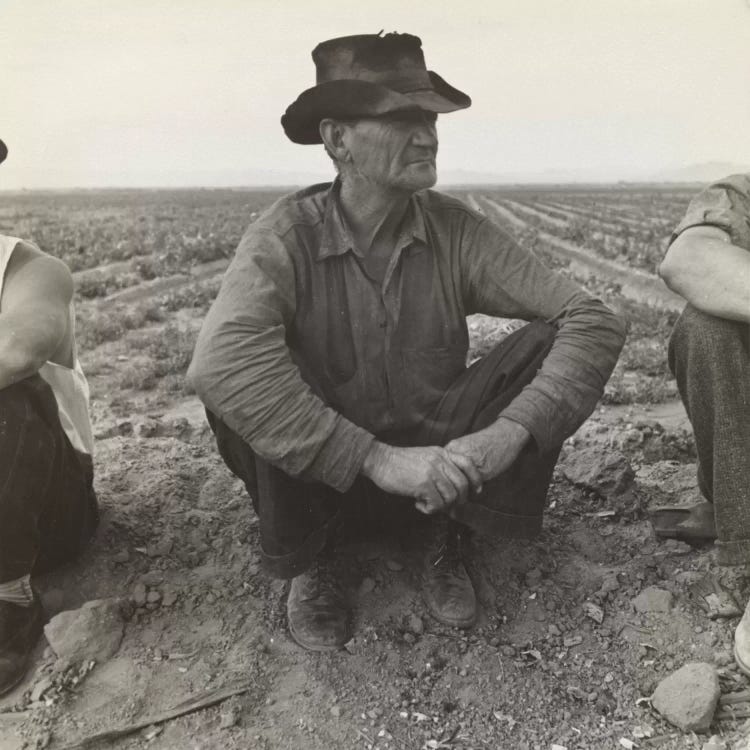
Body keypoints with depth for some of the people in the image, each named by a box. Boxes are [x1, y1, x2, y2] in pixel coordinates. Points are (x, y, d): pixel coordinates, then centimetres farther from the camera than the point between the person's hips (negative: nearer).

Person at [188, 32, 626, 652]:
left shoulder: (456, 230, -12)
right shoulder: (287, 235, -18)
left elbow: (595, 320, -17)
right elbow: (220, 360, -36)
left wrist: (506, 434, -32)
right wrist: (377, 459, -38)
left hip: (443, 457, 2)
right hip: (323, 472, -1)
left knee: (551, 345, -19)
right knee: (244, 389, -30)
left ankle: (450, 538, 0)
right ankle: (309, 560, -3)